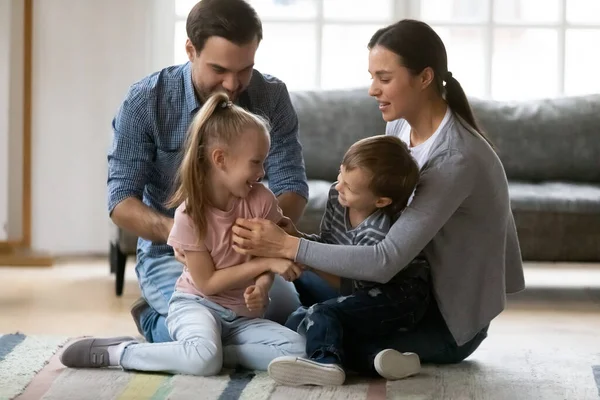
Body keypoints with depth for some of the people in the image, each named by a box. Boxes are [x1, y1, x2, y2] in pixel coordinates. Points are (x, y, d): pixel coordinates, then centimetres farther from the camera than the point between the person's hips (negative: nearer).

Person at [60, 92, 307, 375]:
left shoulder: (262, 201, -5)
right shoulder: (190, 214, -16)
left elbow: (267, 258, 5)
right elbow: (207, 282, -13)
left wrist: (261, 286, -19)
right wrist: (266, 263, -19)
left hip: (243, 316, 5)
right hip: (197, 305, -5)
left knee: (298, 350, -23)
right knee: (204, 360, -38)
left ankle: (212, 351, -15)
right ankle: (116, 352, -18)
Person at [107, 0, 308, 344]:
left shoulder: (271, 98, -7)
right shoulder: (145, 102, -14)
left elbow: (292, 187, -10)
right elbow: (121, 201, -15)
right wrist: (177, 231, -38)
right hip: (171, 255, -3)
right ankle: (155, 320, 8)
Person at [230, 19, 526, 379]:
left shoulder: (457, 159, -31)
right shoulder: (400, 127, -3)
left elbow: (386, 261, -34)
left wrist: (287, 246, -34)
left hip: (453, 319, -8)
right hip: (419, 290, 8)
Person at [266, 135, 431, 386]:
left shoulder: (378, 234, -29)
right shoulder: (337, 197, -6)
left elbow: (353, 286, -26)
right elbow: (327, 244, 7)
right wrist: (296, 236, -10)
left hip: (400, 298, -10)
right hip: (368, 291, 10)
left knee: (323, 315, -29)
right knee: (298, 320, -5)